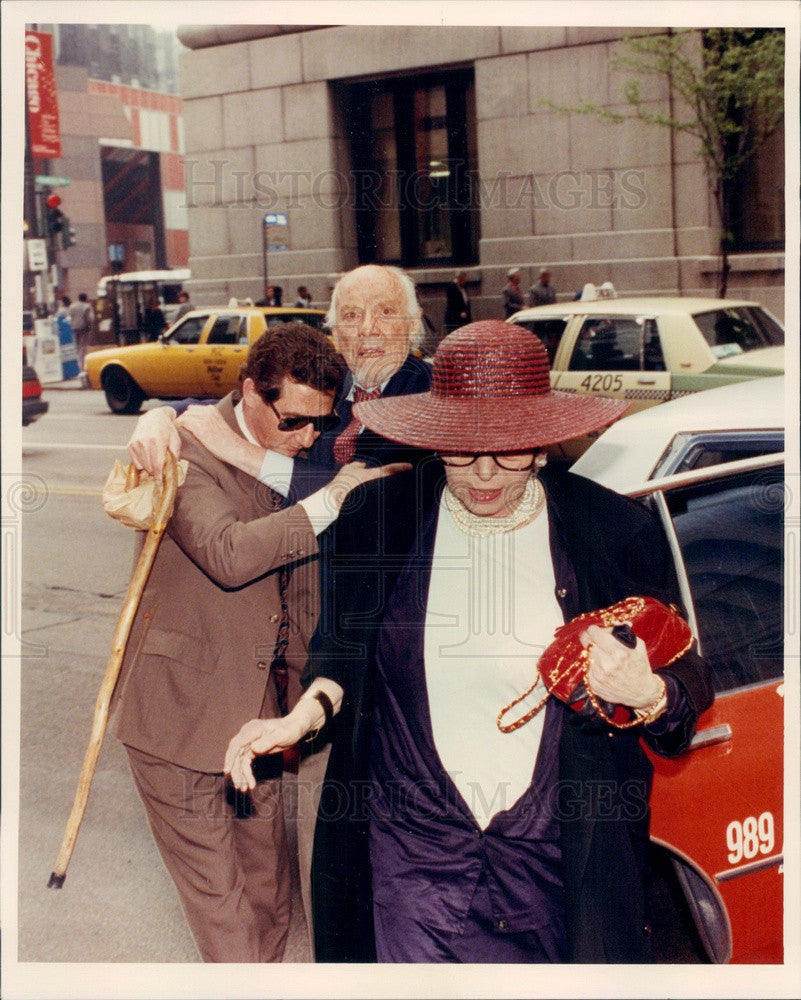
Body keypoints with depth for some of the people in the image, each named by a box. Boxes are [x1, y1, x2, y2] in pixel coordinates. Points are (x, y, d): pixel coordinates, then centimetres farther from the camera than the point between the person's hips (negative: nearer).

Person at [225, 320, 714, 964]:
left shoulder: (616, 532, -9)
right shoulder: (377, 519, -6)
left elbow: (689, 682, -2)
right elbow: (342, 647, 9)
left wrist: (648, 696, -24)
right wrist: (307, 712, -10)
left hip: (555, 848, 0)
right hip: (413, 841, 0)